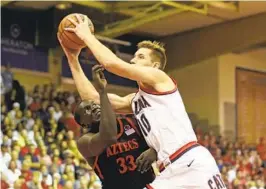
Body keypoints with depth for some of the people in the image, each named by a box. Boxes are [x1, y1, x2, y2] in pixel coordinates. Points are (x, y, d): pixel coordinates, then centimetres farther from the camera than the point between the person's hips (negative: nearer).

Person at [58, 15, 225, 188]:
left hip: (193, 164, -8)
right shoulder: (134, 101, 23)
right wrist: (73, 58, 17)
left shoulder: (160, 78, 2)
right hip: (170, 173, 9)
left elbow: (112, 63, -9)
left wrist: (87, 35, 3)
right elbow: (92, 97, 20)